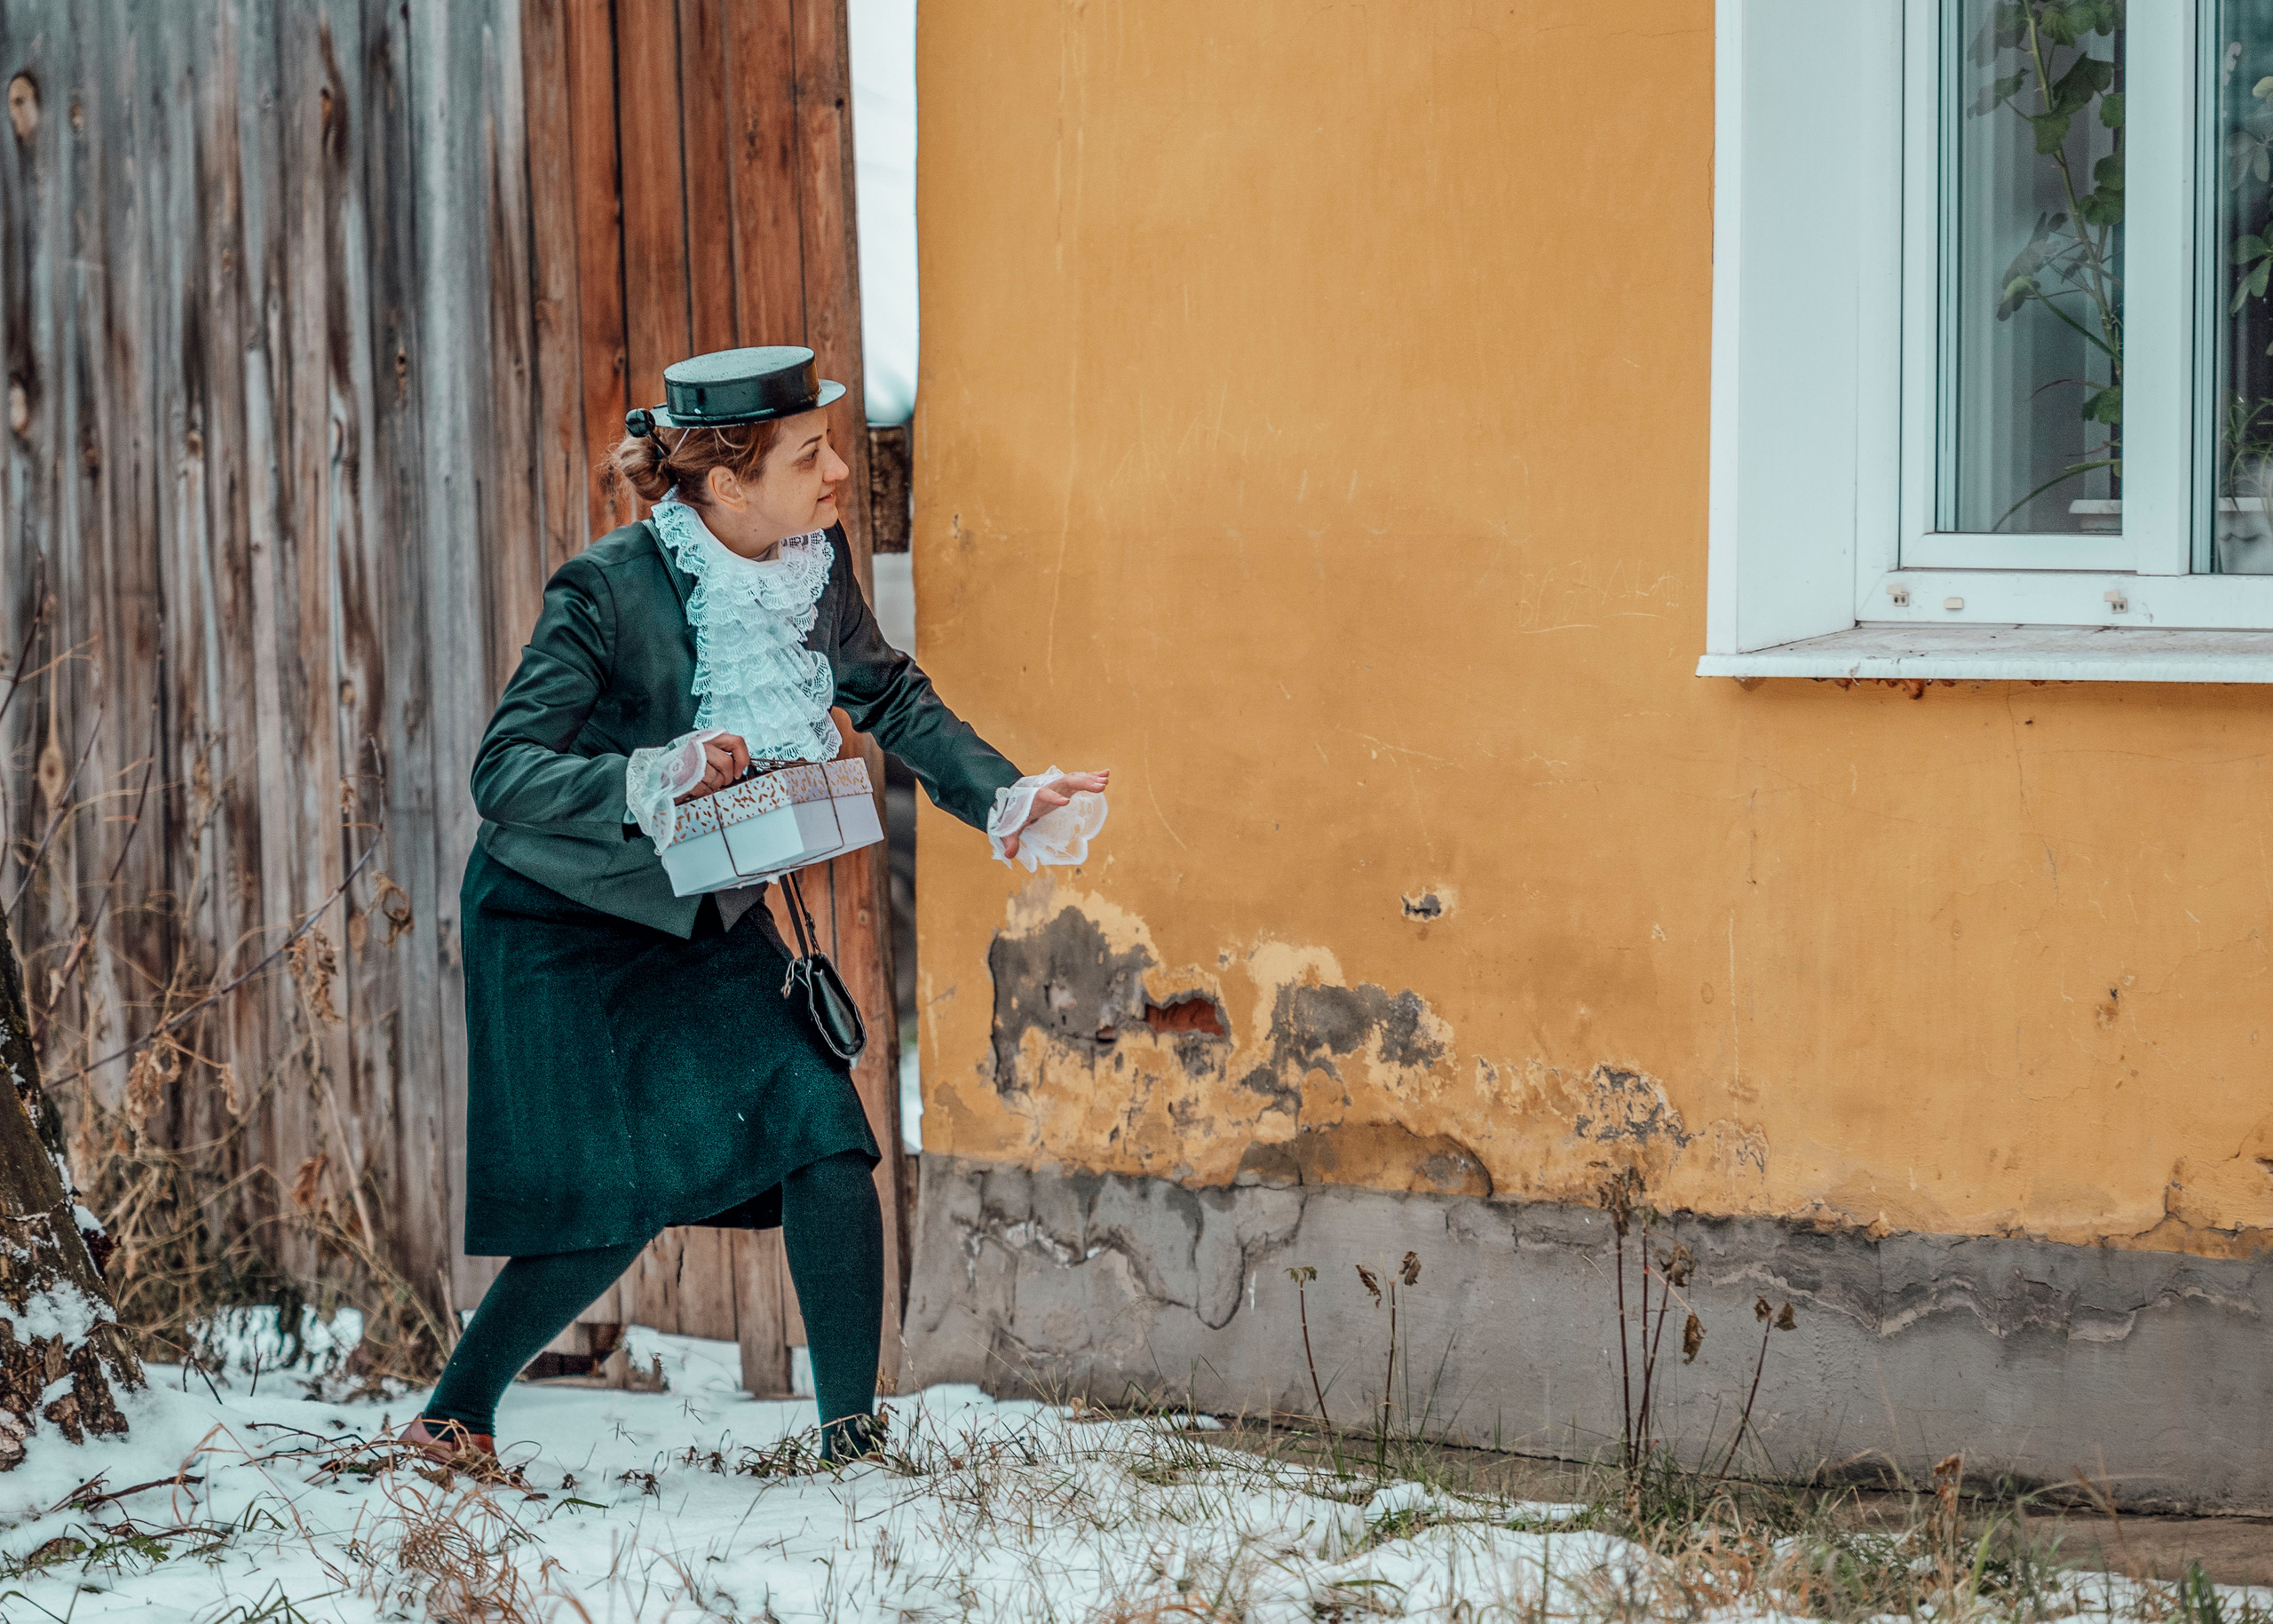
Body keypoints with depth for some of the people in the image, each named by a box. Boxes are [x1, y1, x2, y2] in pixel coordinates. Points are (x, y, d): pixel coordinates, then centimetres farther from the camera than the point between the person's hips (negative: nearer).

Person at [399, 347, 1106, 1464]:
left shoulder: (813, 562, -8)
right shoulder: (608, 593, -26)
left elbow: (889, 696, 8)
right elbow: (504, 774, -28)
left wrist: (1001, 798, -5)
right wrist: (652, 781, -44)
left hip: (706, 914, 6)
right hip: (561, 923, -6)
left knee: (822, 1126, -11)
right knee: (619, 1199, -9)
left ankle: (853, 1431, -5)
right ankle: (454, 1414, 12)